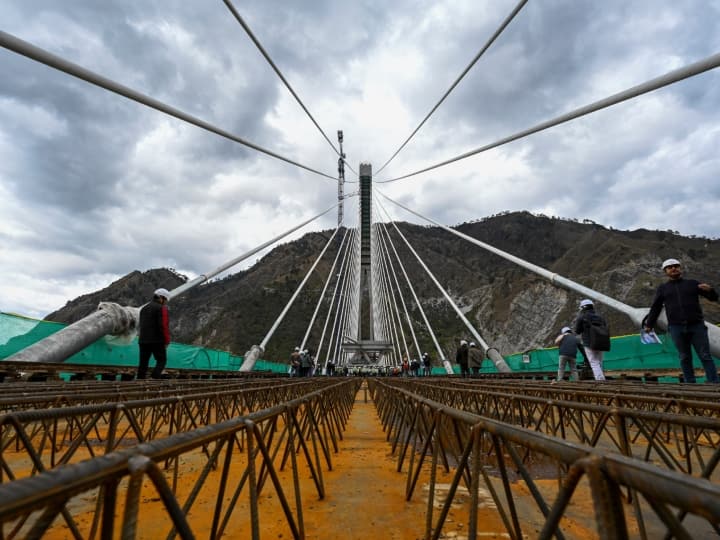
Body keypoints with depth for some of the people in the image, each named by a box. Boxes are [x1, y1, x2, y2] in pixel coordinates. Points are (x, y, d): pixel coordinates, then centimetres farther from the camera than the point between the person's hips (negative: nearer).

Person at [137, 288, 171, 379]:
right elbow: (164, 326, -15)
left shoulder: (144, 308, 18)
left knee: (143, 362, 10)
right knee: (162, 360, 2)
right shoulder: (162, 308, -7)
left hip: (143, 340, 7)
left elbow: (140, 325, 22)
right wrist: (167, 341, -10)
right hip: (157, 341, -7)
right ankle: (154, 378, -15)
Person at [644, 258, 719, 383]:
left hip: (697, 326, 0)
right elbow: (655, 308, 13)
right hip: (676, 328, 0)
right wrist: (649, 325, 7)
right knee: (685, 358, 5)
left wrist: (709, 290, -13)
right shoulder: (662, 289, 13)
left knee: (705, 356, -1)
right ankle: (690, 383, 10)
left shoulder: (692, 283, 12)